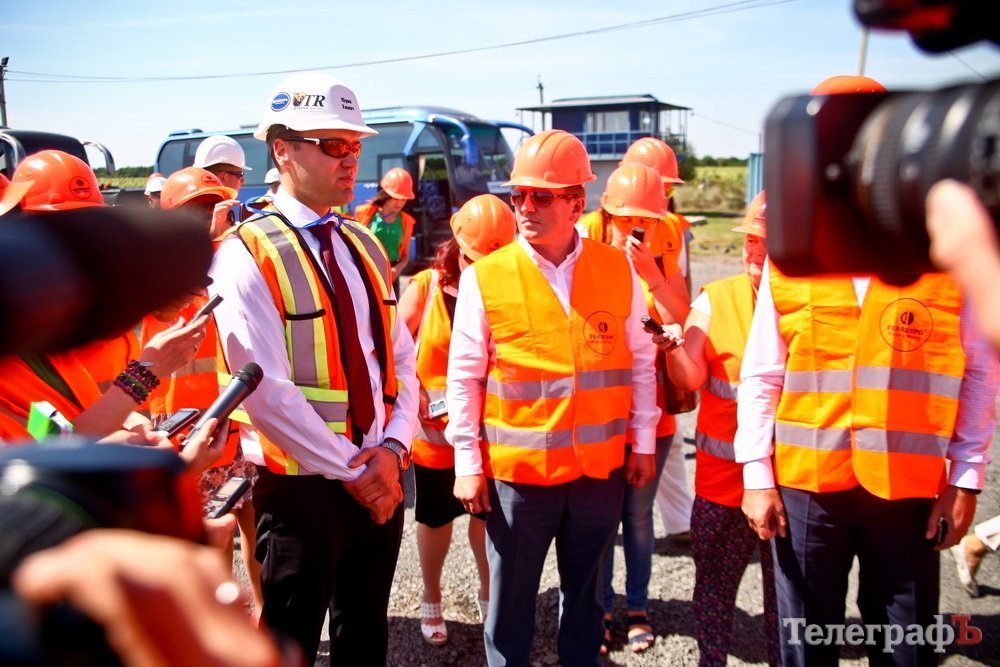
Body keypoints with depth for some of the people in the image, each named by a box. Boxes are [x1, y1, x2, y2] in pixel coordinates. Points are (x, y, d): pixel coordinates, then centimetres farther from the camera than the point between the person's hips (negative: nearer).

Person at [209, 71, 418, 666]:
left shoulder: (365, 247, 8)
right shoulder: (246, 255, -13)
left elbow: (403, 361, 6)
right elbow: (268, 392, -20)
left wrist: (392, 450, -9)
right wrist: (353, 470, -15)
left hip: (381, 477, 6)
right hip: (303, 484, -6)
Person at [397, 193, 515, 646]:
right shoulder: (424, 288, -9)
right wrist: (412, 399, -17)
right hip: (435, 428, -1)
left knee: (487, 513, 17)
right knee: (435, 518, 16)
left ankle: (488, 594, 39)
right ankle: (431, 599, 38)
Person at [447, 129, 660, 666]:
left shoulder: (618, 270, -1)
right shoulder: (485, 278, -8)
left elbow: (640, 362, 7)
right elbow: (464, 377, -4)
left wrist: (643, 443, 7)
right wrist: (467, 463, -4)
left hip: (602, 468, 3)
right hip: (516, 472, -2)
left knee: (585, 593, 20)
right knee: (510, 600, 12)